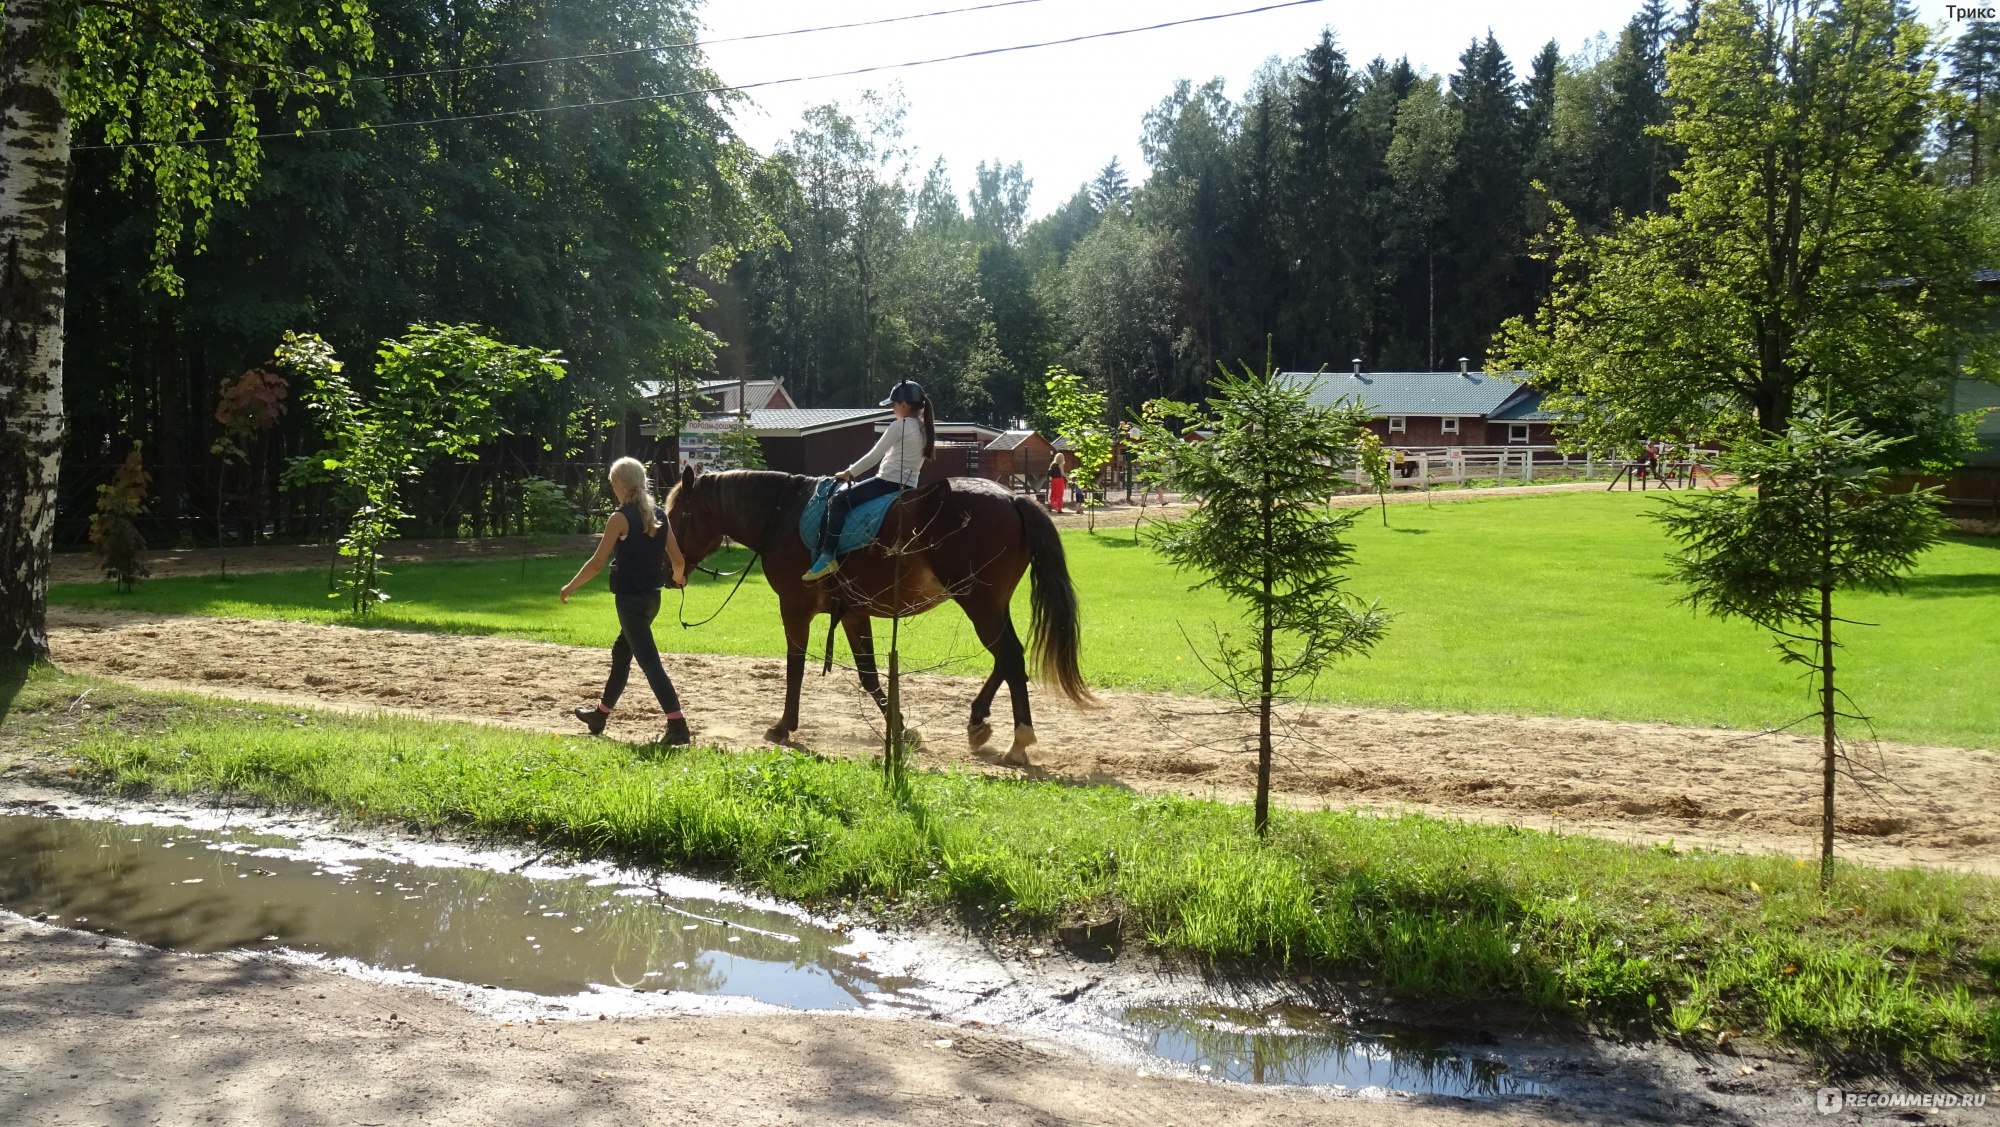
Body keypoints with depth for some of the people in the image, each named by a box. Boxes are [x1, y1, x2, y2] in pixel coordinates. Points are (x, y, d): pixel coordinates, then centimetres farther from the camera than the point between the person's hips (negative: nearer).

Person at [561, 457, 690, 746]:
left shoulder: (620, 519, -13)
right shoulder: (660, 516, 6)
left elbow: (597, 563, -12)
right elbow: (678, 561, 5)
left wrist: (570, 587, 2)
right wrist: (676, 579, 28)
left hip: (630, 599, -8)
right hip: (652, 597, 8)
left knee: (649, 661, -9)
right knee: (621, 651, 23)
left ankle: (677, 726, -16)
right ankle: (601, 714, 39)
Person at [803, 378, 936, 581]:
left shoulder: (899, 426, -12)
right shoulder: (925, 429, 12)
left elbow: (874, 456, -11)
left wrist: (848, 473, 2)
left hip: (888, 482, -9)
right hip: (909, 486, 9)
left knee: (838, 501, -8)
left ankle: (828, 556, -18)